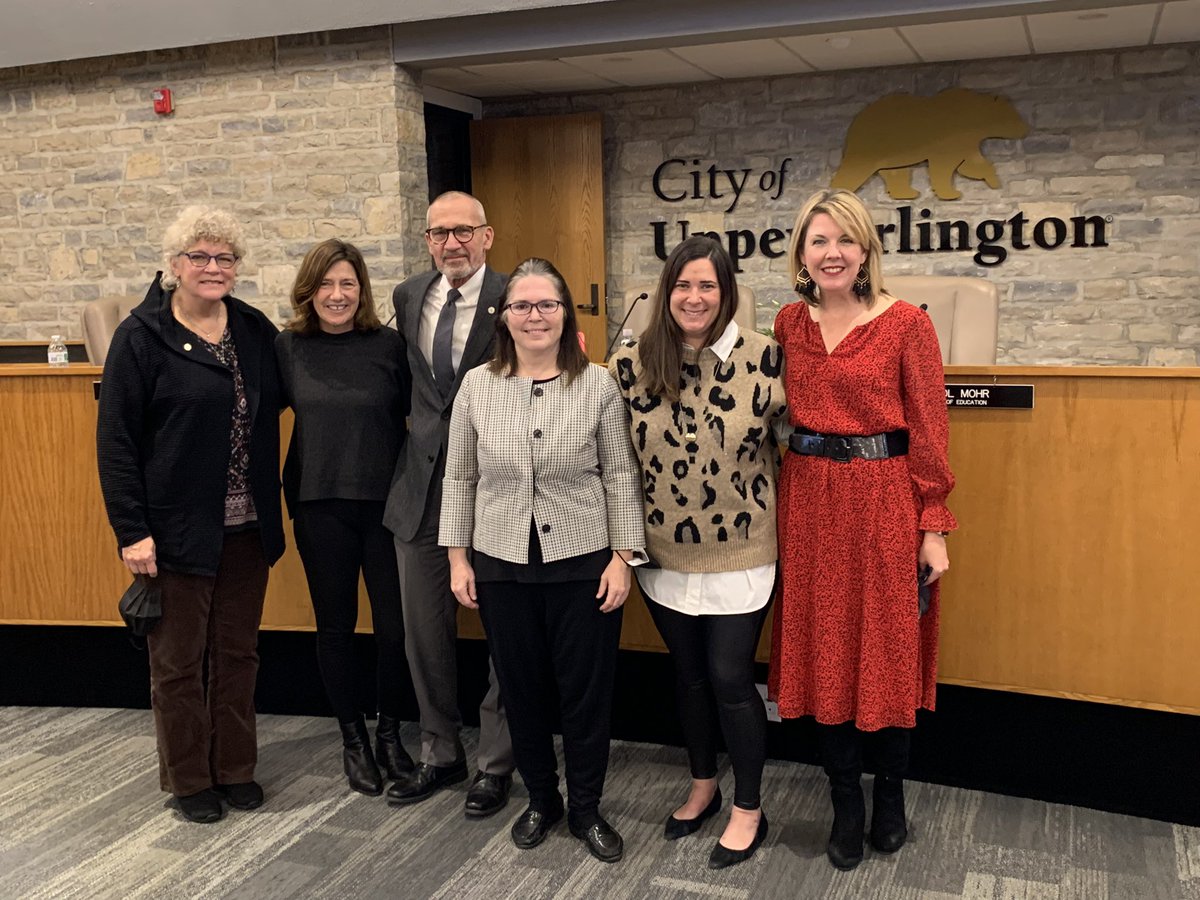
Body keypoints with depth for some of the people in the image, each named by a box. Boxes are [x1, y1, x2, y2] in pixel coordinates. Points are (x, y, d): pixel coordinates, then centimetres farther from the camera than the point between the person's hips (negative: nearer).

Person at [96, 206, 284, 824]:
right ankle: (188, 778, 24)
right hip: (178, 528, -4)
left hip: (247, 525, 4)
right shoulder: (142, 337, -8)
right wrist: (131, 530, -14)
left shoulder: (256, 331, 4)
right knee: (179, 659, 9)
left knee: (238, 652, 14)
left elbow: (270, 411, 13)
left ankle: (236, 767, 29)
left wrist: (271, 508, 4)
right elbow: (115, 440, -10)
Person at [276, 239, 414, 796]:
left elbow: (418, 414, 1)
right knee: (335, 625, 11)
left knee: (394, 624, 3)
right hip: (319, 504, 1)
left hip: (385, 500, -1)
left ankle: (389, 731, 25)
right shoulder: (288, 349, 1)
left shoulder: (390, 346, -3)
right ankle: (352, 738, 27)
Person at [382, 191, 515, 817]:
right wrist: (426, 430, 12)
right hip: (423, 484, 6)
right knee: (425, 631, 14)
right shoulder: (409, 297, 8)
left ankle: (496, 764, 24)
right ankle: (440, 754, 32)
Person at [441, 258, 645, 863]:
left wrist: (621, 558, -6)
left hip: (583, 563, -2)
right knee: (522, 690, 14)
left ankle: (586, 810, 28)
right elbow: (460, 477, 6)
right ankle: (540, 800, 35)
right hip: (501, 564, 2)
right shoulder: (477, 385, 1)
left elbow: (621, 477, -3)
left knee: (586, 692, 8)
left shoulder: (598, 385, -5)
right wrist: (457, 557, 4)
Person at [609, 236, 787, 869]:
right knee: (688, 676, 17)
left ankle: (748, 811, 22)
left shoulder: (763, 357, -11)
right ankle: (702, 788, 38)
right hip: (663, 554, 3)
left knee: (730, 679, 2)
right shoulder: (631, 364, -5)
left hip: (740, 553, -3)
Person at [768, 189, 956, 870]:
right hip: (810, 498, 4)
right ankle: (846, 804, 25)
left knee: (888, 650, 8)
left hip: (884, 498, -3)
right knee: (823, 652, 9)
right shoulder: (789, 324, 6)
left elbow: (929, 429, -6)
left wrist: (933, 527, -8)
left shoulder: (905, 323, -6)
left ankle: (890, 795, 29)